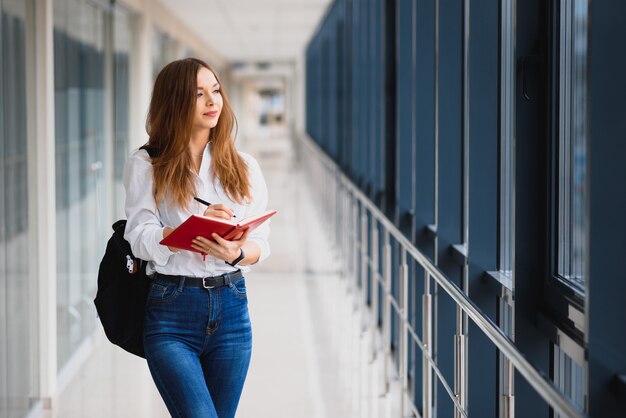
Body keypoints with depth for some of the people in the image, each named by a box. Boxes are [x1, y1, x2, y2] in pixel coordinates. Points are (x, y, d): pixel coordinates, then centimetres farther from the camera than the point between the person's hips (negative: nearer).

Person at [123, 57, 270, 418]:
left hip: (232, 308, 4)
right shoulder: (146, 165, 1)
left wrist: (236, 253, -18)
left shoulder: (244, 166, 10)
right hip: (171, 309, -3)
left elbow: (261, 242, 6)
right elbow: (140, 238, -9)